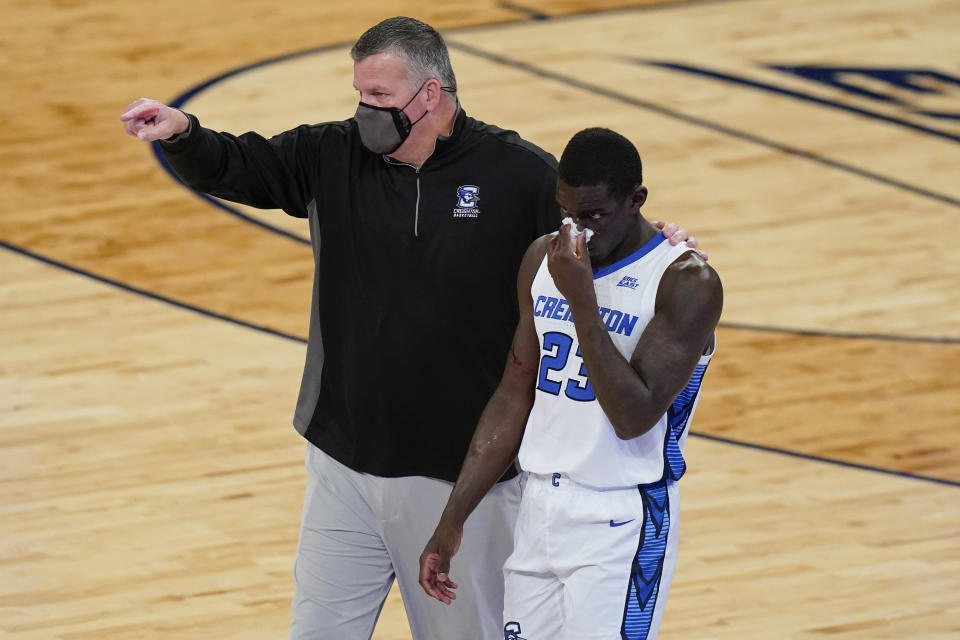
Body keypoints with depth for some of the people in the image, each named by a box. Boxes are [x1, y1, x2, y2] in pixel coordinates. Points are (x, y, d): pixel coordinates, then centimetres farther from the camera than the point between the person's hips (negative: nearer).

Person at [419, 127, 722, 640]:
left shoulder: (687, 283, -14)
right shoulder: (544, 260, 6)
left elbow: (634, 418, -22)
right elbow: (515, 397, 13)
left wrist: (582, 299, -24)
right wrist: (452, 520, 11)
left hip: (621, 525, -6)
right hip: (539, 511, 6)